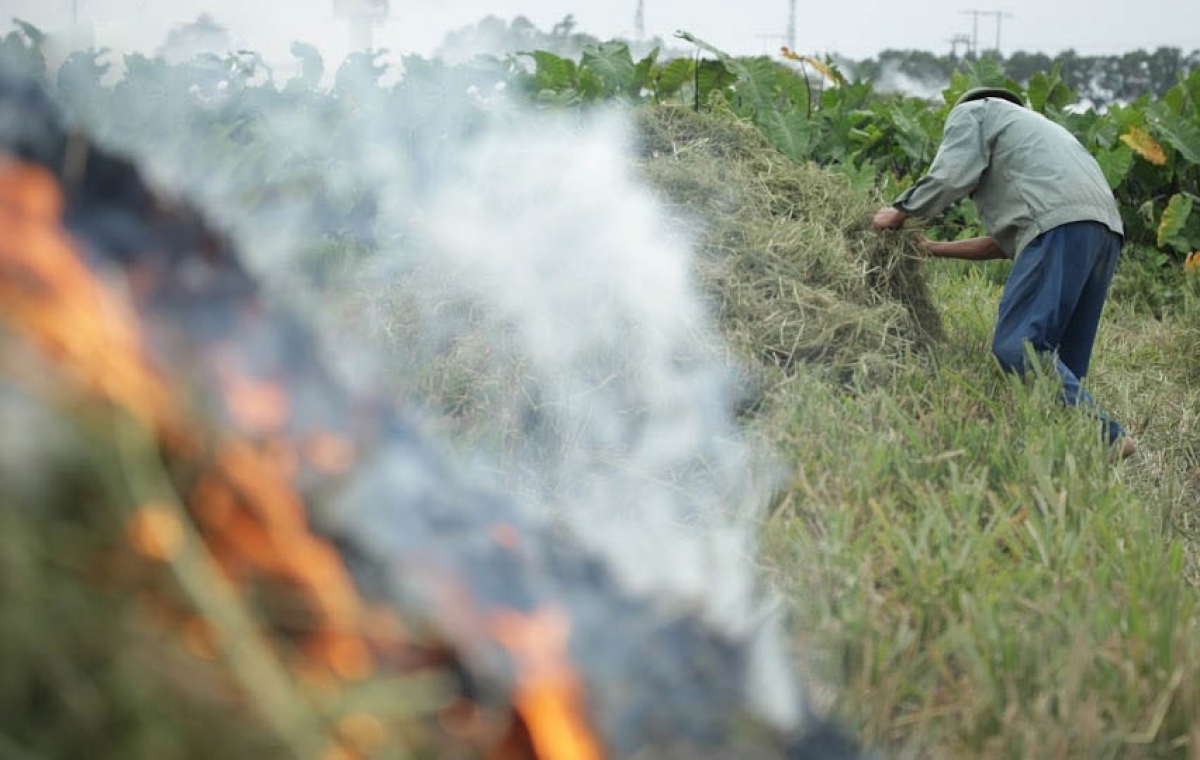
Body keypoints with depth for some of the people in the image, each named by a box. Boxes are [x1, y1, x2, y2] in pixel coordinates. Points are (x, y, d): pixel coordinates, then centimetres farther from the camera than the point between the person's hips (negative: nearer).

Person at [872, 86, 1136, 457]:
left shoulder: (971, 112, 18)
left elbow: (950, 176, -1)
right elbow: (1005, 242, 33)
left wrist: (899, 212, 14)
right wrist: (935, 249, 37)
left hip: (1060, 224, -9)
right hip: (1105, 225, 9)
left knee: (1015, 346, -15)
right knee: (1061, 360, 8)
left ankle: (1103, 437, -23)